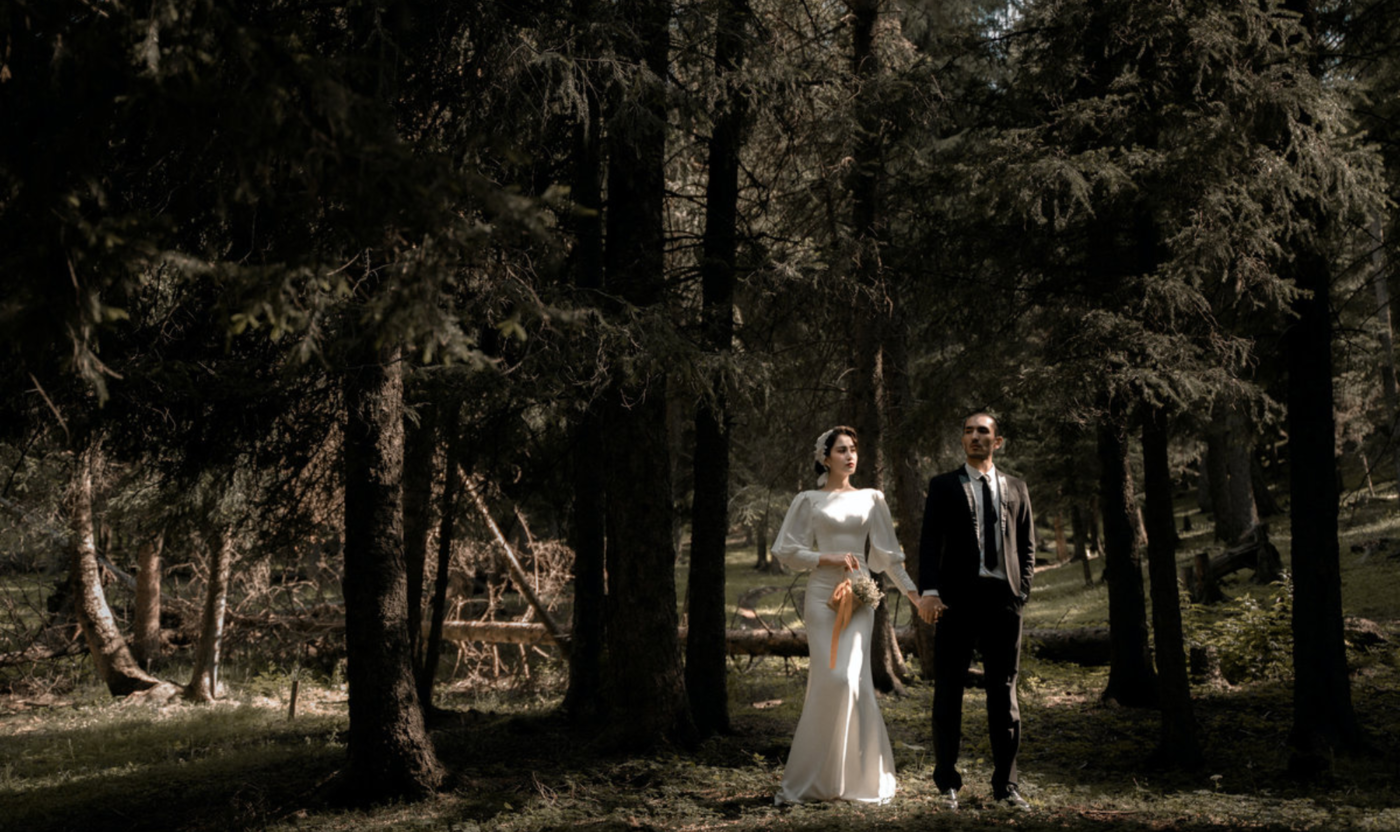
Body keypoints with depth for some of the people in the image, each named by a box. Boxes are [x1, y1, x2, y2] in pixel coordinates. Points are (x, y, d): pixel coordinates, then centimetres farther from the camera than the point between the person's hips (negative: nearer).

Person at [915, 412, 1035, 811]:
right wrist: (929, 591, -13)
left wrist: (1022, 591, 3)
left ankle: (1005, 784, 13)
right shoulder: (944, 486, 7)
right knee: (948, 691, 0)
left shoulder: (1015, 489, 15)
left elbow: (1027, 545, 16)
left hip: (1003, 598, 2)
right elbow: (929, 540, -1)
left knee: (1004, 693, 6)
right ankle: (947, 782, 9)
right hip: (958, 598, -2)